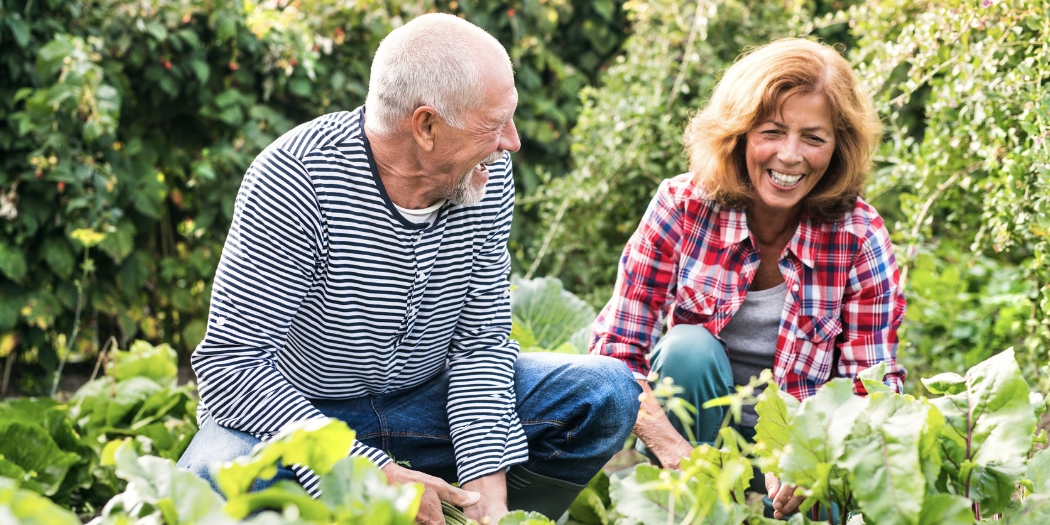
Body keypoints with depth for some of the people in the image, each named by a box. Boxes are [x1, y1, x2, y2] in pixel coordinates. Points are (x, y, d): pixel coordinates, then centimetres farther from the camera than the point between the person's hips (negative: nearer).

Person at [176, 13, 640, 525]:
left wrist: (487, 481, -21)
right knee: (218, 479, -38)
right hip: (295, 411, -5)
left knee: (607, 395, -11)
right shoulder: (294, 179, -26)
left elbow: (481, 341, -4)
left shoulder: (487, 176, -9)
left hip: (421, 403, 5)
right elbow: (229, 364, -27)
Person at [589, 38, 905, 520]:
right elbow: (616, 348, -15)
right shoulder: (682, 207, -13)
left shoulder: (859, 237, -12)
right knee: (688, 348, -29)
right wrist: (676, 453, -32)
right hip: (697, 428, 0)